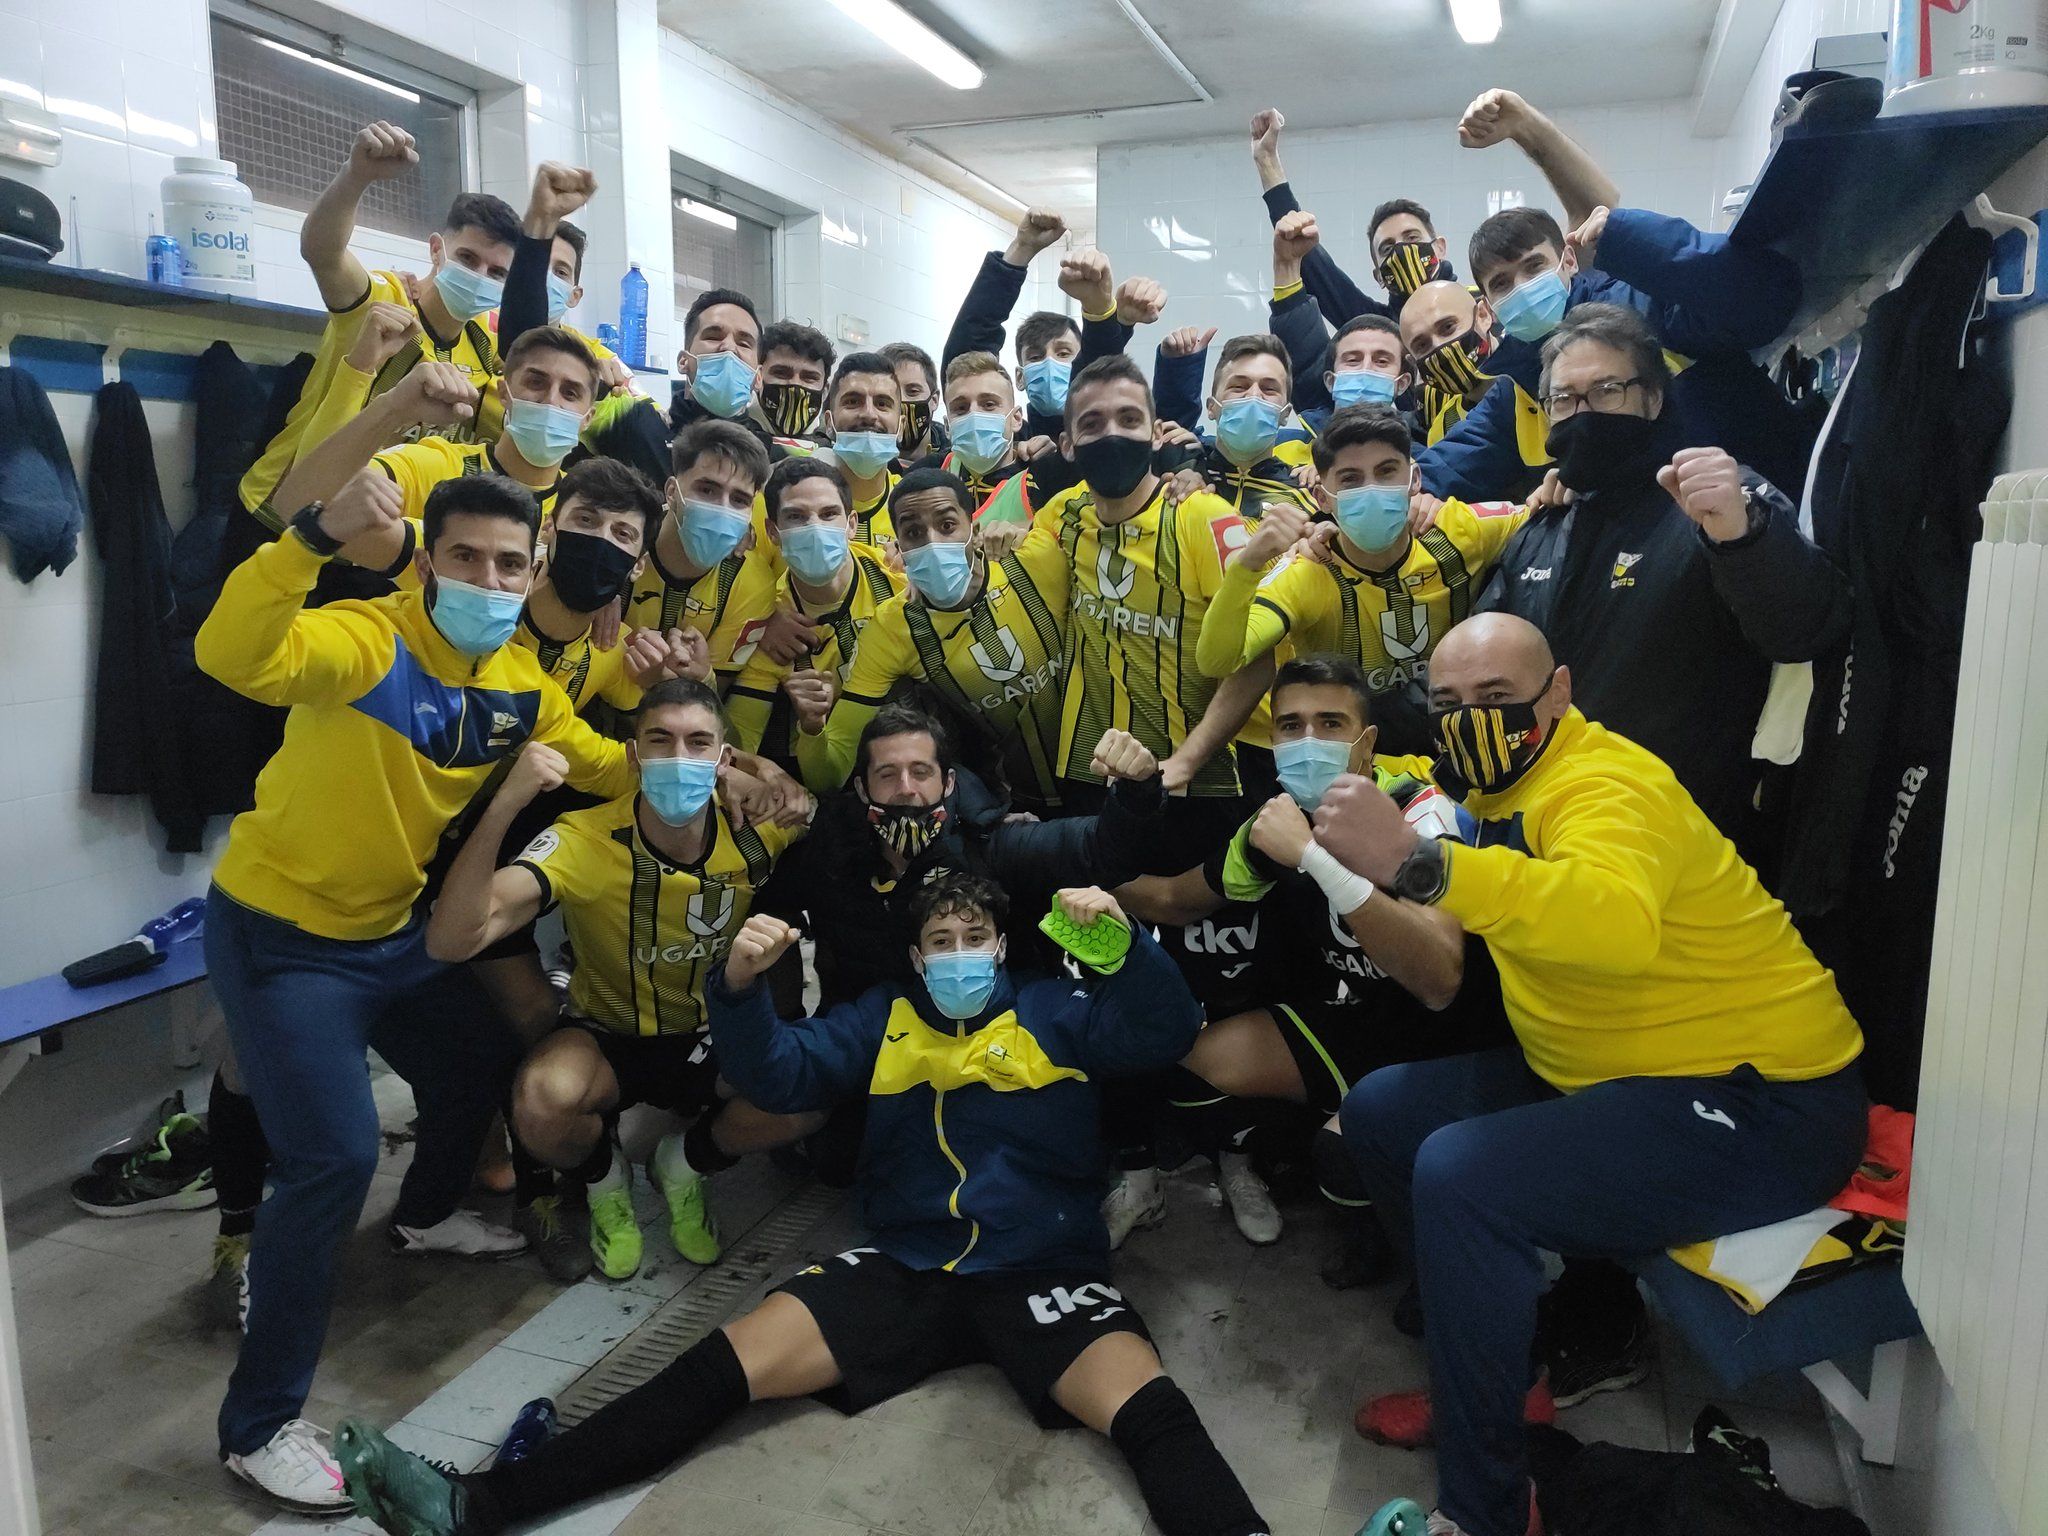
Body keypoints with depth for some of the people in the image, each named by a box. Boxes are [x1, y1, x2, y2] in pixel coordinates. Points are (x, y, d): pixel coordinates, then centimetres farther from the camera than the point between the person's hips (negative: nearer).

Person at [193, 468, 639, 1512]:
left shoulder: (521, 683, -4)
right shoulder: (367, 640, -26)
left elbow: (604, 768, 7)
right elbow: (232, 655, -45)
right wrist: (320, 534, -57)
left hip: (391, 927, 8)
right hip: (280, 934, -8)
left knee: (481, 1060, 23)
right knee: (336, 1155, -15)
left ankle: (425, 1216, 55)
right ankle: (258, 1424, 4)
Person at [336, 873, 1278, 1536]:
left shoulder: (1057, 1010, 6)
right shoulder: (884, 1019, 14)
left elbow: (1167, 1034, -6)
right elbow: (779, 1076, 6)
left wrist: (1123, 942, -25)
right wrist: (741, 988, -14)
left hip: (1044, 1275, -1)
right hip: (901, 1270, 2)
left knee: (1150, 1411, -30)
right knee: (726, 1364, -11)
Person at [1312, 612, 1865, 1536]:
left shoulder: (1604, 784, -21)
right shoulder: (1496, 786, 7)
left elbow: (1620, 924, -44)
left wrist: (1414, 861, -52)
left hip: (1764, 1106, -9)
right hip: (1608, 1078, 10)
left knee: (1460, 1176, -28)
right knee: (1379, 1113, 8)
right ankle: (1505, 1365, 19)